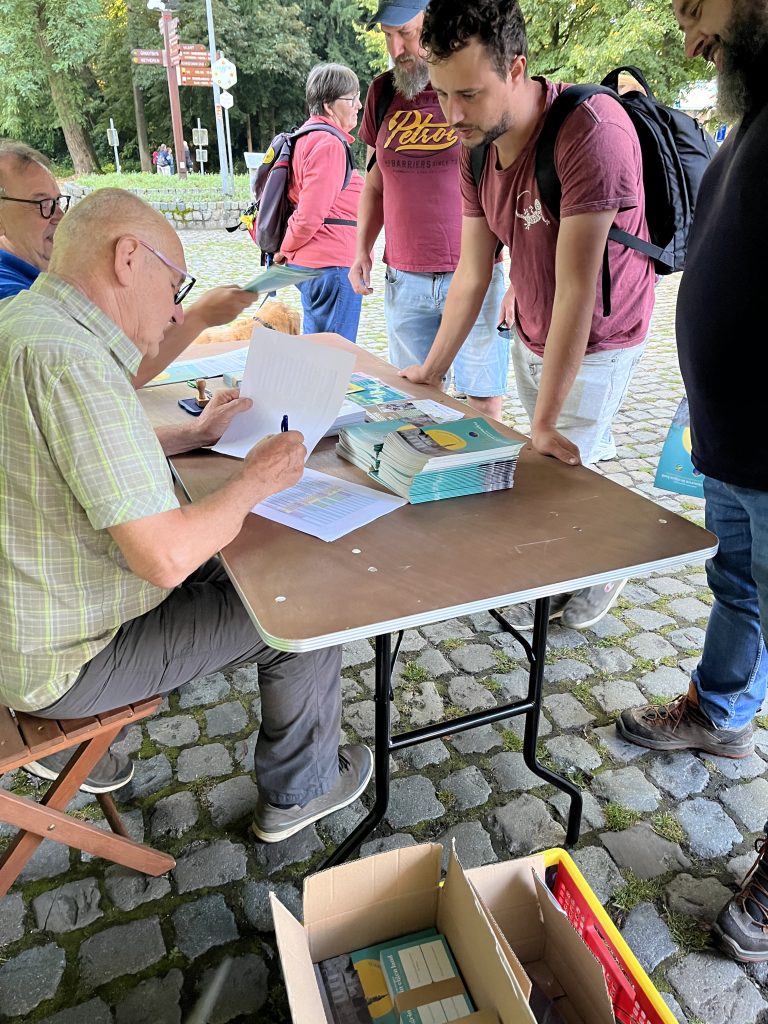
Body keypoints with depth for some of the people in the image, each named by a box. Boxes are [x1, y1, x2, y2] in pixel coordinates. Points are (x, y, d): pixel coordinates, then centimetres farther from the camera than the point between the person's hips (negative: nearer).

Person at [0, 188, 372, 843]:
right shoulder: (69, 359, -30)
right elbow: (165, 558, -32)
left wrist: (194, 437, 14)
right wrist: (256, 479, -16)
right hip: (60, 660, -10)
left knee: (218, 570, 27)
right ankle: (299, 790, 25)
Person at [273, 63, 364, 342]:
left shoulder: (307, 137, 18)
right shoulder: (330, 144, -13)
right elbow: (310, 216, -18)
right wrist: (285, 251, -4)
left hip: (308, 264, 10)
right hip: (333, 265, -10)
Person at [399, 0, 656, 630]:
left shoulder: (590, 130, -29)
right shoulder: (476, 147, -6)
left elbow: (575, 289, -31)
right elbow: (472, 273, 0)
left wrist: (545, 422, -28)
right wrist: (432, 370, 3)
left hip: (596, 342, -6)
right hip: (531, 334, 6)